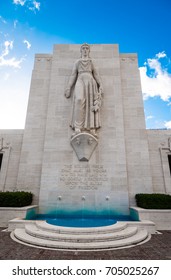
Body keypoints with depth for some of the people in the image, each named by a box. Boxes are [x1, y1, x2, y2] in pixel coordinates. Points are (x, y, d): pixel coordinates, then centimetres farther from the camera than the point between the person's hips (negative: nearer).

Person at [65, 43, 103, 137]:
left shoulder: (91, 62, 27)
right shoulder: (77, 62, 25)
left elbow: (96, 74, 17)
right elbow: (73, 75, 16)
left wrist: (100, 85, 0)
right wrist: (68, 88, 4)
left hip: (90, 82, 2)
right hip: (80, 81, -2)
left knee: (91, 104, -17)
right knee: (79, 100, -30)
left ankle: (92, 129, -24)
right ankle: (77, 128, -37)